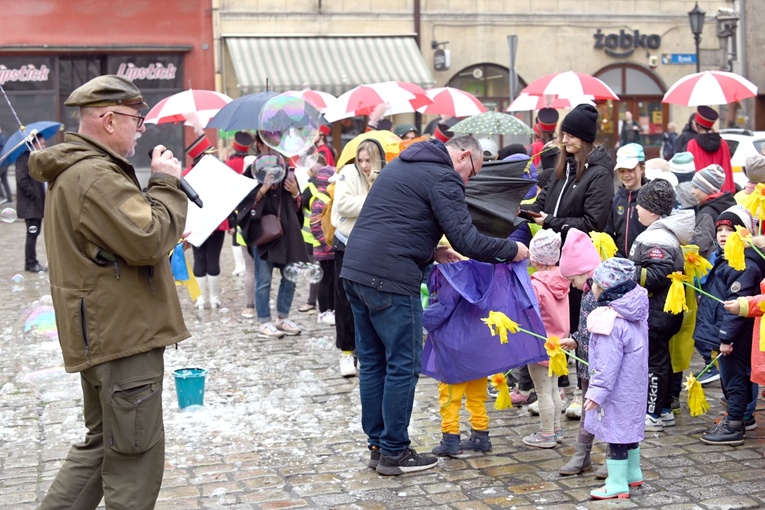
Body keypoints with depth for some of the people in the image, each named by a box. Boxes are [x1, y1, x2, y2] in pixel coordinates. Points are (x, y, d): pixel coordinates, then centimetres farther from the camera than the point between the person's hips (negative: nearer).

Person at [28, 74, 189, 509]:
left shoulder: (75, 170, 15)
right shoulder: (97, 177, -21)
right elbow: (149, 240, -25)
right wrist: (167, 183, -13)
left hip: (103, 332, 11)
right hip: (123, 336, -11)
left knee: (101, 443, 22)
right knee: (135, 457, 0)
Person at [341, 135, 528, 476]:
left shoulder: (401, 165, 22)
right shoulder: (443, 177, -6)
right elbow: (467, 241, -13)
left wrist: (430, 253, 23)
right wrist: (512, 250, 2)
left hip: (354, 270, 9)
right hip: (390, 279, -9)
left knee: (372, 362, 15)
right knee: (403, 365, 1)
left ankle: (377, 445, 23)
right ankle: (394, 453, 9)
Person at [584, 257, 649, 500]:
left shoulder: (610, 320, -25)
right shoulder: (635, 314, 3)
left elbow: (608, 363, -25)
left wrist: (597, 391, -20)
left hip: (617, 390, -10)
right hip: (634, 385, 10)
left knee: (615, 433, -1)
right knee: (629, 428, 21)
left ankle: (618, 483, 6)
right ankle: (633, 474, 35)